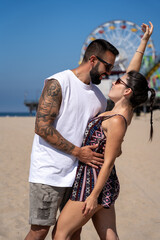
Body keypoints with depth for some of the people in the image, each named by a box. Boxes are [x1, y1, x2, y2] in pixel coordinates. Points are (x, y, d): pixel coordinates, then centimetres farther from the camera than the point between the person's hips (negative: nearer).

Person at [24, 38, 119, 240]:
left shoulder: (99, 97, 12)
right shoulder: (57, 83, -11)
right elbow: (42, 127, -18)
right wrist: (77, 152, -17)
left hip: (77, 171, 7)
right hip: (49, 171, -7)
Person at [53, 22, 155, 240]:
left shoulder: (117, 121, -21)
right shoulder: (125, 111, 3)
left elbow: (108, 163, -20)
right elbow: (132, 71, 12)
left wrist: (93, 196, -17)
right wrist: (144, 42, 14)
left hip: (93, 184, -9)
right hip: (105, 186, 9)